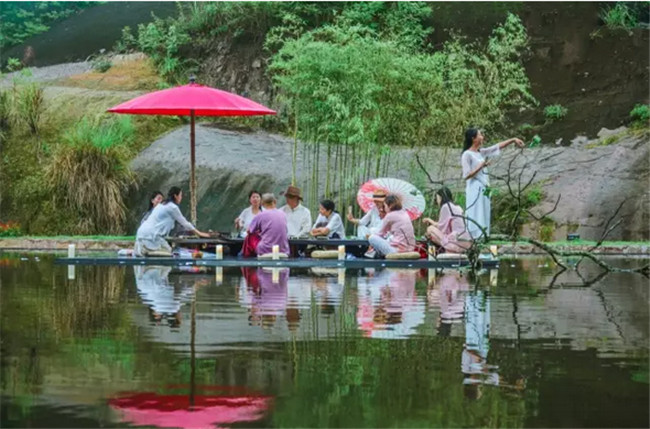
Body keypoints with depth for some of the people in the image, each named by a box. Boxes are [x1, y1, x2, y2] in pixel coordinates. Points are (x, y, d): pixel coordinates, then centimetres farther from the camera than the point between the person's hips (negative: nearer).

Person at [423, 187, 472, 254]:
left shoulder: (445, 206, -5)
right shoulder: (457, 207, 20)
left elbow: (441, 227, -2)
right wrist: (432, 221, 34)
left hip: (458, 244, -9)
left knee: (430, 229, -1)